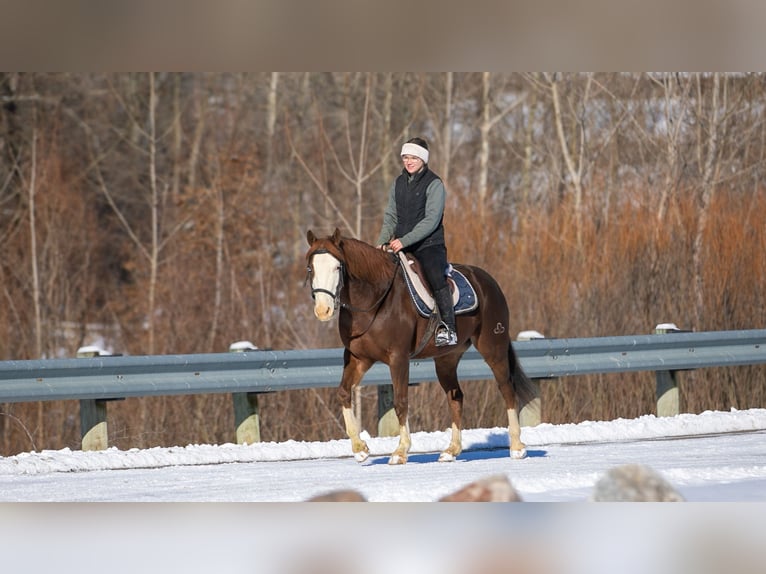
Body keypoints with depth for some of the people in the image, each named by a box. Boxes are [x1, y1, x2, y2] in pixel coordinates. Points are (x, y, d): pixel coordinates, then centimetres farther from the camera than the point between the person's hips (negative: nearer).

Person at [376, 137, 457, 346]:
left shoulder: (434, 184, -7)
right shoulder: (398, 184, 12)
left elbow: (431, 220, -16)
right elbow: (390, 217, 13)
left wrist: (404, 241, -23)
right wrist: (382, 242, -5)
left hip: (429, 245, -6)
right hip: (401, 246, 6)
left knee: (436, 278, -31)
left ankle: (448, 329, -31)